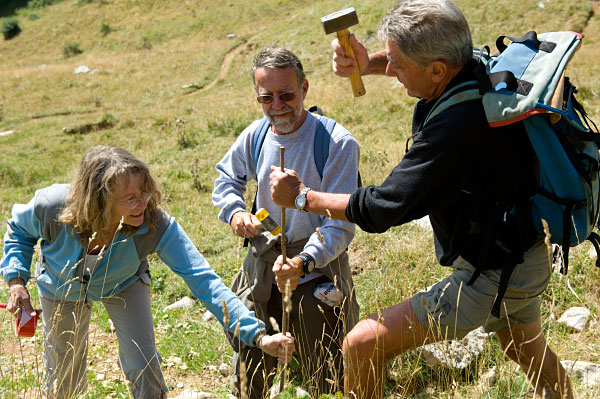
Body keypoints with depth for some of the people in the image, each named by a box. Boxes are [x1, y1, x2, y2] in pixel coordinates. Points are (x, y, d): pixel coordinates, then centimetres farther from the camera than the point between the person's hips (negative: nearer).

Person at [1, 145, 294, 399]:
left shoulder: (156, 225, -40)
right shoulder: (53, 207, -38)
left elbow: (203, 280, -43)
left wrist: (258, 336, -51)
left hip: (124, 285, -1)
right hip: (63, 288, 1)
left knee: (143, 367, -12)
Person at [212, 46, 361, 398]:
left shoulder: (337, 143, -17)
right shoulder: (255, 136, -1)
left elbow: (340, 225, -20)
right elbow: (227, 177, 20)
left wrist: (303, 262, -37)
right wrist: (235, 211, -1)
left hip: (318, 264, -4)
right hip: (263, 263, 5)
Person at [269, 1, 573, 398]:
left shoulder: (457, 127, -34)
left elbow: (380, 209, -25)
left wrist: (300, 196, -10)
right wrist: (369, 64, -5)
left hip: (491, 279, -9)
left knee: (361, 346, -8)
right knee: (535, 359, 34)